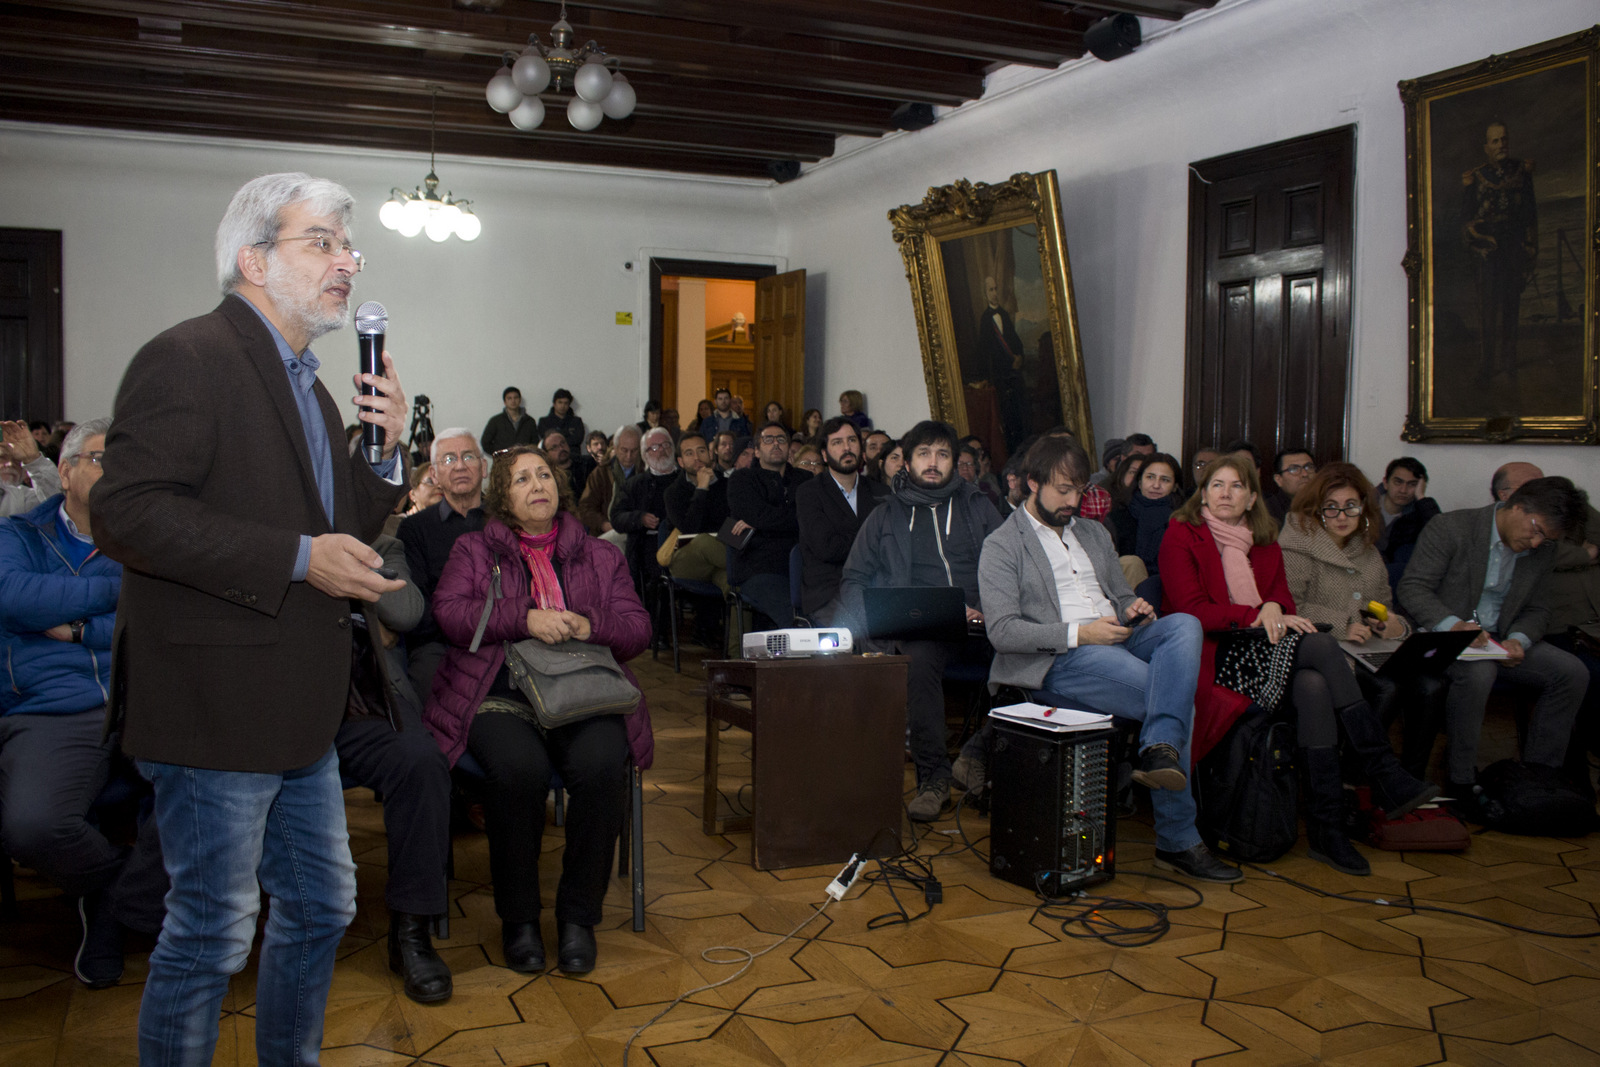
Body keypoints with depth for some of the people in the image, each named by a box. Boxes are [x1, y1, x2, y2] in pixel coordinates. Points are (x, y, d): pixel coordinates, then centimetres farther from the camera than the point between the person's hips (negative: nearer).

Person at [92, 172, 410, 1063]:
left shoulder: (305, 384, 17)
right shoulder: (189, 358, -12)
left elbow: (347, 525, 20)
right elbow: (126, 511, -23)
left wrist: (388, 447, 1)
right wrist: (298, 558, -24)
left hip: (299, 714, 9)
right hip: (217, 705, -9)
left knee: (322, 908, 19)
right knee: (213, 933, 2)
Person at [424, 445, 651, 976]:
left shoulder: (601, 555, 21)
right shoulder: (473, 550, 18)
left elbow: (638, 628, 12)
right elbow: (449, 612, 0)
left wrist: (589, 625, -10)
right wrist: (525, 619, -14)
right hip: (501, 696, -1)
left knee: (602, 767, -32)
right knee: (518, 769, -34)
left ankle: (578, 915, -13)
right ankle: (518, 917, -12)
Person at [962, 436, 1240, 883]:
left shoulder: (1094, 534, 27)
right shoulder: (1002, 546, 5)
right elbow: (1002, 631, -7)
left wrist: (1135, 609, 3)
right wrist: (1079, 633, -17)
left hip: (1117, 642, 6)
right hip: (1057, 661, -6)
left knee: (1184, 624, -26)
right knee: (1173, 697, -26)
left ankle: (1160, 749, -41)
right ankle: (1178, 841, -18)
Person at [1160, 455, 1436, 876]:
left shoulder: (1265, 542, 22)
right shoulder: (1181, 536, 3)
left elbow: (1283, 596, 12)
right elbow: (1191, 610, -8)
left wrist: (1275, 608, -13)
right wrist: (1255, 616, -18)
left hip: (1269, 652, 6)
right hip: (1214, 655, -6)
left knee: (1314, 688, -30)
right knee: (1322, 645, -29)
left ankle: (1326, 828, -29)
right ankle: (1387, 779, -28)